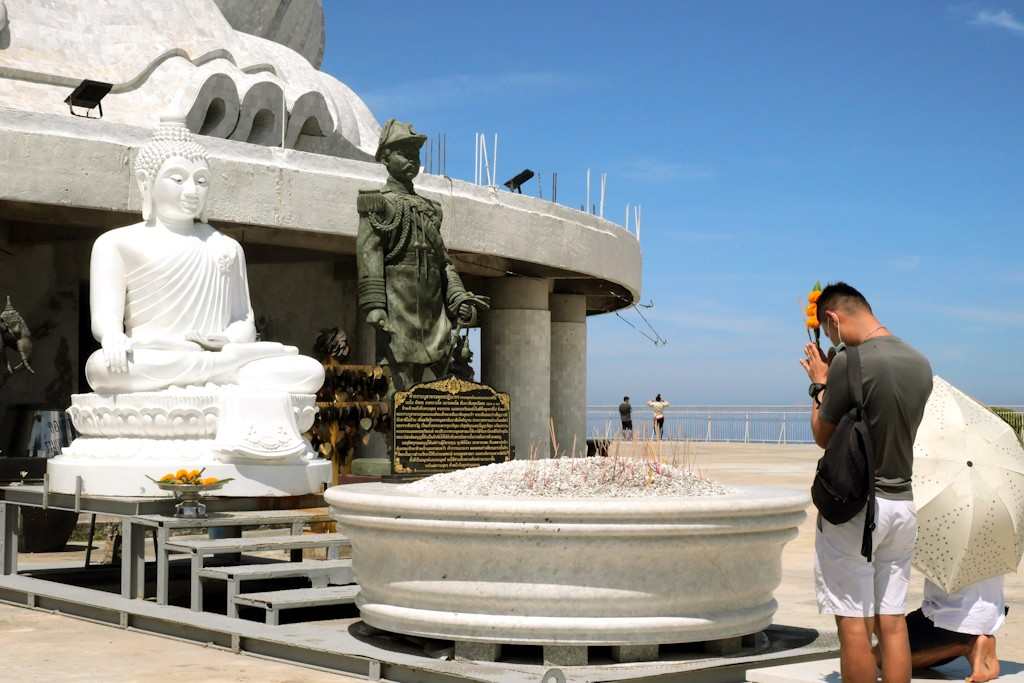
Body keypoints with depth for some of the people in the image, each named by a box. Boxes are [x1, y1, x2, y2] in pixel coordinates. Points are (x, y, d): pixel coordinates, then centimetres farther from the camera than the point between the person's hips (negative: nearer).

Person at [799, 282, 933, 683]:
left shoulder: (850, 362, -16)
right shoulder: (920, 364, 7)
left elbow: (823, 436, -7)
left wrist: (819, 385, 8)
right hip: (901, 503, 7)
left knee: (853, 623, 0)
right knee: (892, 622, 9)